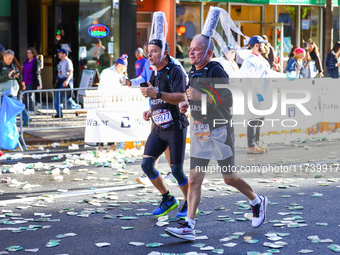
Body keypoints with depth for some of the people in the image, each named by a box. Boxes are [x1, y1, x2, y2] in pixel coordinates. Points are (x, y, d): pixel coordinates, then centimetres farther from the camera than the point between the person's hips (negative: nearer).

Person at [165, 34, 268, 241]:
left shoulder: (216, 71, -15)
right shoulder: (194, 73, 10)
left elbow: (227, 102, -21)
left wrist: (200, 96, -26)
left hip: (219, 131, -7)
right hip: (200, 132, 7)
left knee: (230, 179, 6)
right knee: (194, 180, -1)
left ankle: (258, 202, 32)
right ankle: (189, 227, -2)